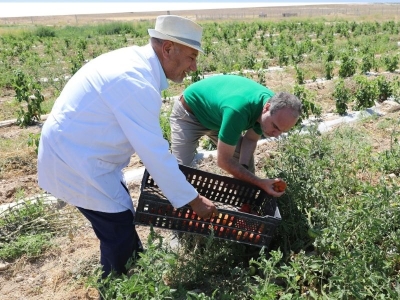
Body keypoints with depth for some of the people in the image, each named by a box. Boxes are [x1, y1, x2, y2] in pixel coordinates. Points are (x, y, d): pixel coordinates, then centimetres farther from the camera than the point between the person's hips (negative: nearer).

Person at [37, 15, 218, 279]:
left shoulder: (136, 60, 3)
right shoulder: (136, 81, -29)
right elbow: (154, 153, -26)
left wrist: (170, 163, 18)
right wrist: (193, 199, -17)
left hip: (73, 149, 10)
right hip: (74, 161, -10)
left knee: (122, 217, 22)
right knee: (119, 234, 3)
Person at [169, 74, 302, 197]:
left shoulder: (275, 106, -20)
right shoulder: (239, 110, -44)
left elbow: (250, 139, -3)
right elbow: (224, 160, -34)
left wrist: (243, 167, -20)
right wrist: (260, 182, -34)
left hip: (216, 115, 7)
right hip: (189, 112, -7)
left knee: (245, 159, 3)